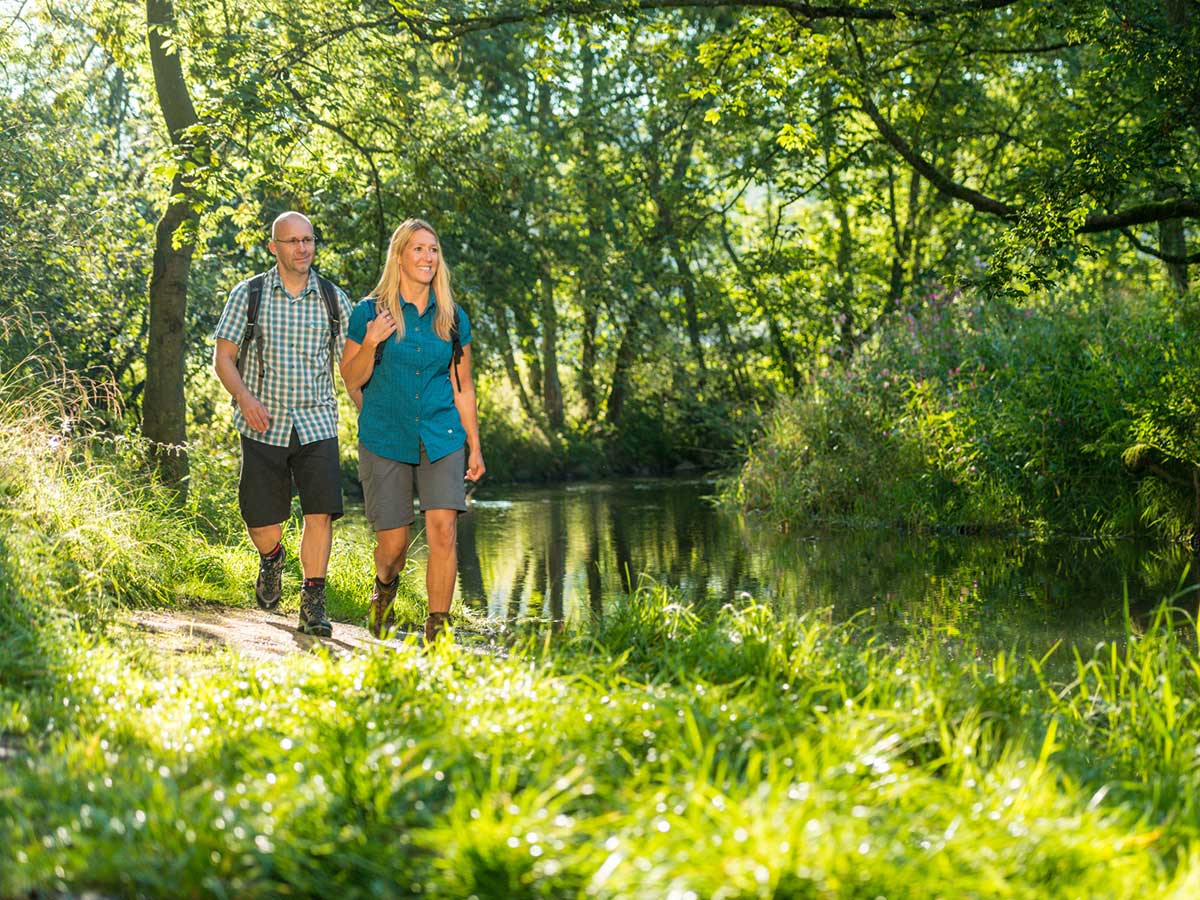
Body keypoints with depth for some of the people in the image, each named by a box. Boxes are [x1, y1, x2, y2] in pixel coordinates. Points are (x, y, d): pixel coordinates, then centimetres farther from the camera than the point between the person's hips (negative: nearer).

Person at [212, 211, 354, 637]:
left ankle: (312, 605, -1)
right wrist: (245, 397, -16)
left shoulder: (333, 299, 6)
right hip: (264, 427, -1)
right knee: (261, 522, 1)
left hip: (316, 424, 1)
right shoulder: (248, 294, 2)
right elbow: (223, 357, 1)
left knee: (320, 513, -12)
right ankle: (272, 559, 37)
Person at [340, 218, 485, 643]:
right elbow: (351, 380, 2)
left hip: (441, 439, 2)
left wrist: (474, 446, 11)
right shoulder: (369, 313, -1)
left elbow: (463, 387, 12)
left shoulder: (453, 319, 6)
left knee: (443, 530, -14)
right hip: (385, 439, -1)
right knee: (393, 542, 1)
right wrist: (370, 345, -17)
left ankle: (436, 634, -5)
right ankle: (385, 586, 38)